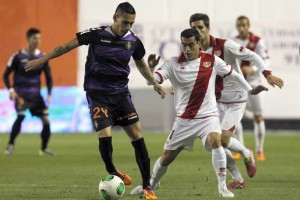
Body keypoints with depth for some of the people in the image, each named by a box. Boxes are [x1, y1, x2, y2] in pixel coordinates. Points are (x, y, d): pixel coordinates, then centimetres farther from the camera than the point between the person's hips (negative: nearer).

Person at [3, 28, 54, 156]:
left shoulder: (42, 57, 3)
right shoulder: (18, 56, -7)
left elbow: (48, 77, 10)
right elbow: (6, 75, -1)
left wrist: (49, 94, -2)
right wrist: (11, 90, -16)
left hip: (35, 94, 4)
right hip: (20, 94, -4)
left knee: (46, 120, -7)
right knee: (21, 116, -27)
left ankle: (44, 149, 13)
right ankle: (10, 145, -12)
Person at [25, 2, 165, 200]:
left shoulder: (133, 41, 0)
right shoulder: (97, 35, -11)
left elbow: (141, 64, 21)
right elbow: (67, 46, -3)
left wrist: (155, 83, 14)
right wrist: (41, 60, -2)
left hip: (121, 94, 3)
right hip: (98, 94, -3)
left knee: (137, 135, -5)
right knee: (105, 135, -19)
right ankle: (112, 172, 11)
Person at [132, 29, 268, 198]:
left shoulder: (212, 61, -3)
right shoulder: (174, 64, -6)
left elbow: (233, 74, 11)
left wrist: (250, 90, 8)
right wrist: (151, 68, -36)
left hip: (208, 116, -1)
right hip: (184, 119, 1)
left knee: (215, 141, -32)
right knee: (167, 158, 8)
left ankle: (223, 186, -22)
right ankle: (152, 183, 38)